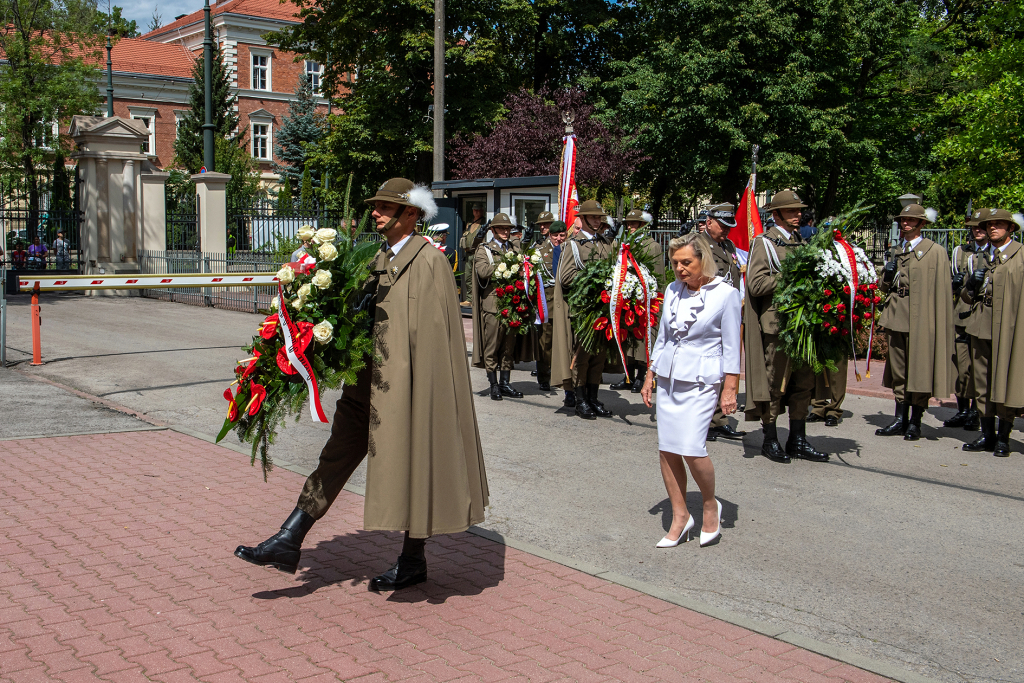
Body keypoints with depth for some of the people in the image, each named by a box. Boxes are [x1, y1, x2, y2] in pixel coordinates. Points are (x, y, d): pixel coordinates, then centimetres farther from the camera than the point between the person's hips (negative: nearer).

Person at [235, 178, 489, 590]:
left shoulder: (430, 261, -11)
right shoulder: (382, 260, 13)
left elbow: (434, 332, -15)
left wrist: (418, 386, -18)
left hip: (408, 385, -8)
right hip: (370, 383, 8)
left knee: (411, 467, 4)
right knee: (337, 456, 7)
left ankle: (413, 560, 20)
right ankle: (288, 541, 10)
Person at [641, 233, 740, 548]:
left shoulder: (725, 294, -7)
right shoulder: (672, 290, 8)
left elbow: (731, 346, -5)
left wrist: (730, 389, -8)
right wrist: (650, 375, 14)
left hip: (701, 381, -5)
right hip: (668, 378, 6)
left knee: (691, 447, -15)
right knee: (667, 449, 2)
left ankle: (711, 506, 11)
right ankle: (680, 517, 15)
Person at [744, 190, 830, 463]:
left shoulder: (801, 242, 18)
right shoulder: (764, 242, -4)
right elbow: (756, 284, -14)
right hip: (777, 325, -7)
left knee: (804, 382, 9)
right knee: (775, 383, 0)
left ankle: (798, 440, 18)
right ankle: (770, 440, 11)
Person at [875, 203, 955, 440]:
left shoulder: (936, 252, -1)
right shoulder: (896, 250, 17)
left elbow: (941, 291, -5)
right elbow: (885, 287, 21)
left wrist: (938, 322, -12)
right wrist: (887, 274, -1)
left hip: (921, 319, -5)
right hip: (897, 317, 6)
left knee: (920, 370, -1)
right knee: (898, 370, 9)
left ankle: (915, 422, 7)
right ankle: (900, 419, 16)